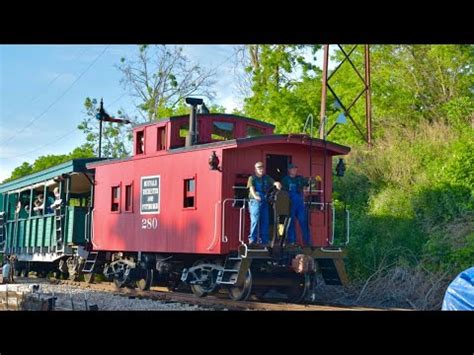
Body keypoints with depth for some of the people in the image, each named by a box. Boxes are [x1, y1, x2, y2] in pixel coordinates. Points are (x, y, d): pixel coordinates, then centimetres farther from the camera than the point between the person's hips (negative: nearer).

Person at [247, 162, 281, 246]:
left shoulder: (267, 178, 18)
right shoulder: (252, 178, 5)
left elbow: (274, 182, 3)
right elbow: (251, 188, -11)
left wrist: (277, 184, -23)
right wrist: (255, 196, -31)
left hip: (264, 201, 5)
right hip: (255, 201, -4)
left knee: (265, 221, 2)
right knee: (255, 220, -13)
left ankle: (264, 241, 7)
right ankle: (252, 239, -13)